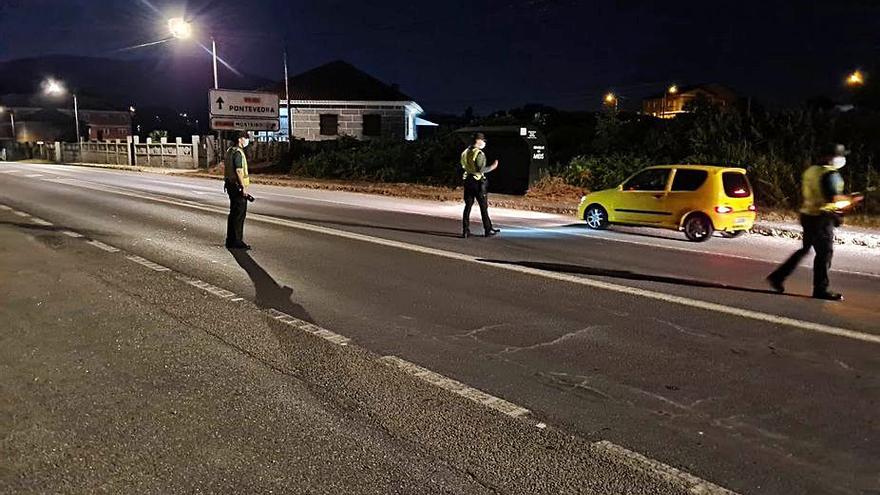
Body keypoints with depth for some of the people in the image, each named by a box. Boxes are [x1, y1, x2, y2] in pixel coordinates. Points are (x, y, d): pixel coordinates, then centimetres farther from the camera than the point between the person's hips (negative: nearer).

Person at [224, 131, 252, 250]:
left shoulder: (230, 151, 15)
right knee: (239, 214, -5)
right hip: (238, 186, -10)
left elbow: (226, 169, 19)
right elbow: (239, 171, -22)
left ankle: (230, 240, 21)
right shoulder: (238, 152, -16)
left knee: (233, 213, 15)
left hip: (230, 185, 10)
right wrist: (244, 187, -21)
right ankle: (237, 241, -2)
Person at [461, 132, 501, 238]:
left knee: (468, 206, 8)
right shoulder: (479, 154, -16)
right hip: (478, 182, -7)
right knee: (483, 207, 3)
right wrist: (492, 167, -10)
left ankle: (465, 231, 6)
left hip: (468, 181, 7)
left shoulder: (465, 152, 8)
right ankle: (488, 230, 11)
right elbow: (481, 170, -21)